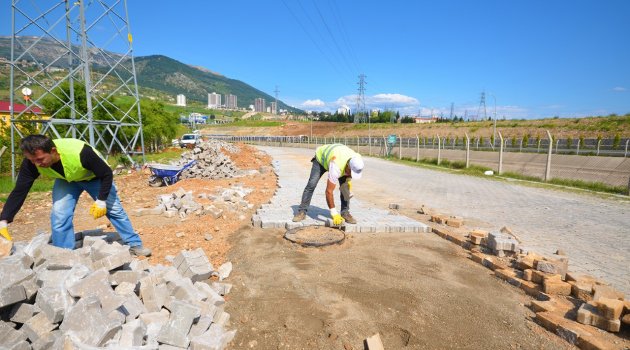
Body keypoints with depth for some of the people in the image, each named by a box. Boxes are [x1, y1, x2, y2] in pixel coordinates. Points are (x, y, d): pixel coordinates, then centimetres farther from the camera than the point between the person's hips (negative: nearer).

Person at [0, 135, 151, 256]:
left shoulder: (80, 152, -44)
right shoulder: (31, 163, -29)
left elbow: (107, 174, -30)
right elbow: (19, 191, -20)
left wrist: (102, 201, -27)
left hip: (95, 178, -3)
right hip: (66, 181, 4)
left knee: (114, 209, 1)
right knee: (59, 216, -12)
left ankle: (135, 245, 13)